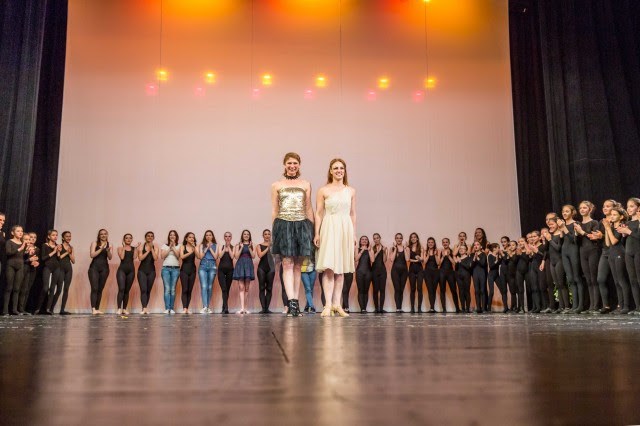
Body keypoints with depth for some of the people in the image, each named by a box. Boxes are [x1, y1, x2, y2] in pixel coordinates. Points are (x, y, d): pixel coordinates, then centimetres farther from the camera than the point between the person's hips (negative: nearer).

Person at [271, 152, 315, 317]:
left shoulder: (306, 185, 12)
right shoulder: (276, 185, 9)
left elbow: (309, 209, 13)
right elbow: (274, 210, 10)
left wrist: (312, 229, 7)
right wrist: (274, 230, 4)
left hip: (301, 225, 2)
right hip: (283, 225, -1)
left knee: (298, 265, 3)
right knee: (287, 263, -11)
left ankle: (295, 303, 6)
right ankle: (292, 302, -15)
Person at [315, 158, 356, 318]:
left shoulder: (351, 191, 11)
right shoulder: (324, 190, 2)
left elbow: (353, 214, 14)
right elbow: (319, 213, 1)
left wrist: (354, 234, 11)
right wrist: (317, 233, -6)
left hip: (346, 229, 4)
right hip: (329, 228, -3)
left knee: (341, 268, 6)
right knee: (329, 267, -11)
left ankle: (337, 304, 10)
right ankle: (328, 305, -12)